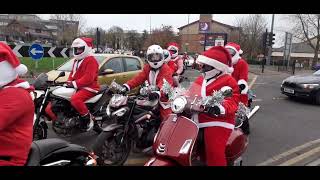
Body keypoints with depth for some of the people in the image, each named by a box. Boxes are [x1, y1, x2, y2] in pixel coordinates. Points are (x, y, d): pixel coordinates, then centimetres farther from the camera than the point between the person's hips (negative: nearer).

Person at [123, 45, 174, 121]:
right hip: (152, 98, 6)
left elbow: (164, 83, -33)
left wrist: (158, 92, -54)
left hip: (163, 97, -6)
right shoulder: (147, 68, 7)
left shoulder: (166, 69, -15)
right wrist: (127, 86, -22)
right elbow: (139, 78, -6)